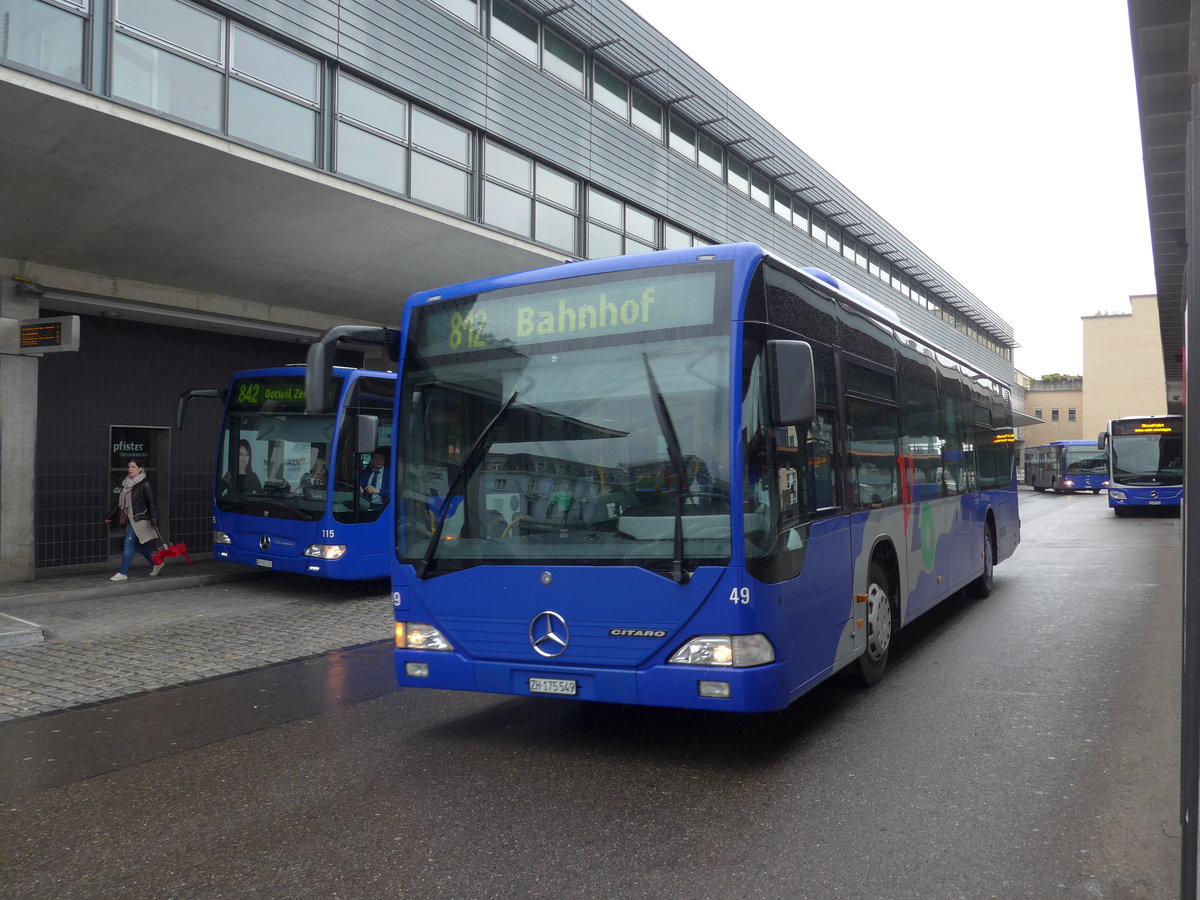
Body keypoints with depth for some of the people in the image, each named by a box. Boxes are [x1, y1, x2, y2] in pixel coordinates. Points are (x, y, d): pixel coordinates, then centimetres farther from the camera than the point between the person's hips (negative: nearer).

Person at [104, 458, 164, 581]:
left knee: (129, 544, -8)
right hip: (129, 519, 7)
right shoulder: (126, 483, 12)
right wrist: (110, 516, 20)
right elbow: (119, 501, 19)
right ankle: (156, 563, 28)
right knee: (138, 546, 12)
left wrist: (154, 519, -19)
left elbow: (151, 502, -13)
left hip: (138, 519, -7)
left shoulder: (144, 484, -10)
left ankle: (123, 573, -3)